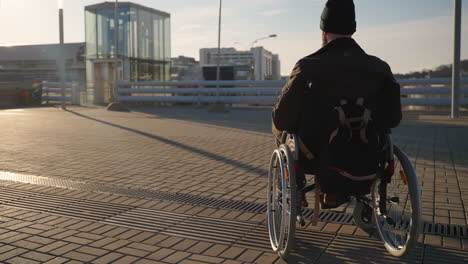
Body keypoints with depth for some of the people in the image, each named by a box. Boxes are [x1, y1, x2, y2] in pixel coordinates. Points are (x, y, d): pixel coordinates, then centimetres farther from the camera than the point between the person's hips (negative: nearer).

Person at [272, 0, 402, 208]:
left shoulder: (307, 67, -18)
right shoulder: (379, 68, -7)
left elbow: (282, 119, -17)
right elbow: (393, 118, -6)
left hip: (314, 155, -3)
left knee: (278, 126, 26)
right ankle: (334, 192, 39)